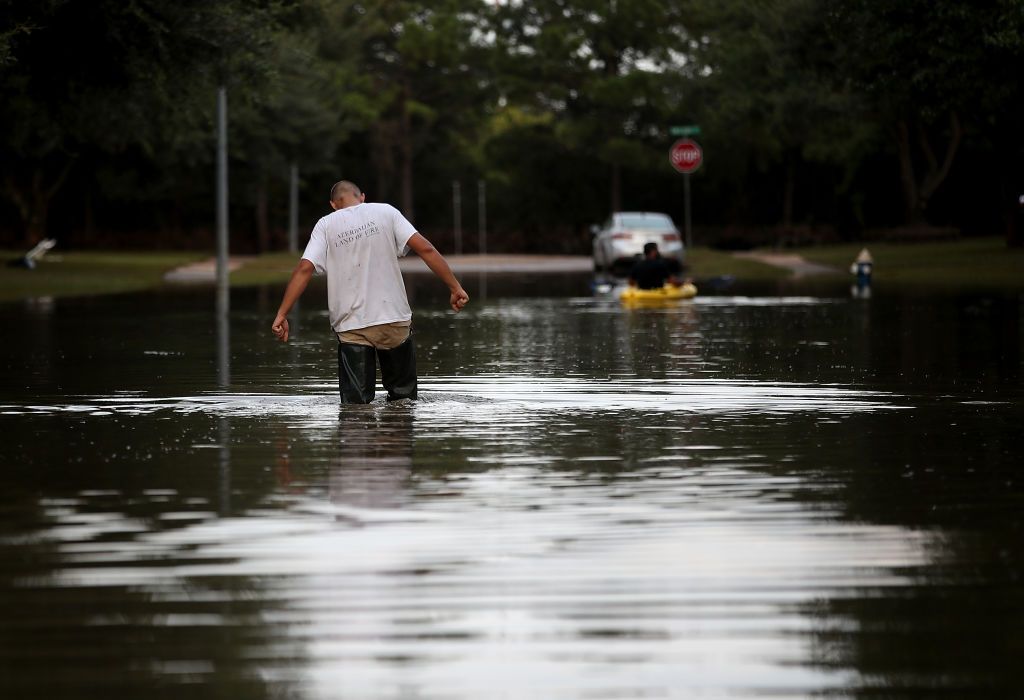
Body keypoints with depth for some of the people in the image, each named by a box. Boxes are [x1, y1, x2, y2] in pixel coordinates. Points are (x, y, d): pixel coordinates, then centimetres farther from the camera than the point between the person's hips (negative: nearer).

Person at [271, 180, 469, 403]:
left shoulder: (325, 225, 4)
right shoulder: (386, 212, 4)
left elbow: (304, 268, -7)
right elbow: (425, 249, -5)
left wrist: (281, 315, -6)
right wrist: (455, 287, -2)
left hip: (351, 328, 0)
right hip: (394, 319, 1)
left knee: (355, 403, 0)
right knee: (404, 396, 16)